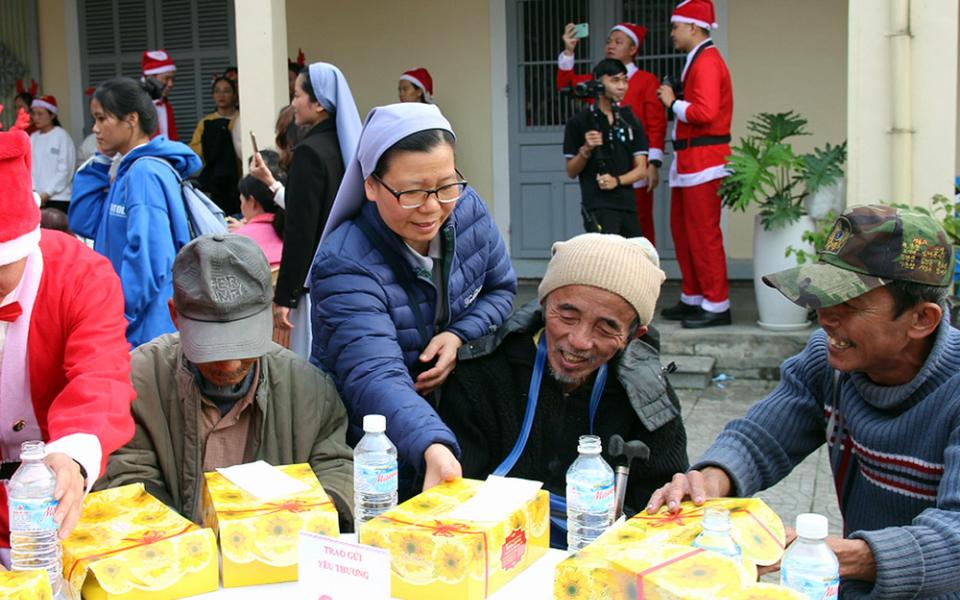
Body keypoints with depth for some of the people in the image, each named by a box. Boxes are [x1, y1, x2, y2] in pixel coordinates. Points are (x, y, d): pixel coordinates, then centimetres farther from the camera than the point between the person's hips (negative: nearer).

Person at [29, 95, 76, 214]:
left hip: (59, 198, -4)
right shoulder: (33, 138, 11)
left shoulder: (62, 136, -3)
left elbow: (64, 170, -6)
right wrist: (32, 191, -6)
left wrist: (47, 193, -8)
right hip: (37, 199, 4)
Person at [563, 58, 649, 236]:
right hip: (597, 207, -5)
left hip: (627, 204, 5)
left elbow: (641, 169, 8)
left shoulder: (630, 120, 12)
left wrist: (617, 181, -10)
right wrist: (586, 150, -16)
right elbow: (571, 172, 2)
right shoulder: (579, 122, 1)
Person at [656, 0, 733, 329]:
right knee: (682, 231, 15)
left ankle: (717, 306, -1)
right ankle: (693, 299, 24)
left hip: (703, 162, -11)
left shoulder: (707, 62, -14)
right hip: (689, 161, 11)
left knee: (704, 236, -7)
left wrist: (673, 102, -12)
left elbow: (705, 112, -25)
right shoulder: (696, 61, 17)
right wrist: (675, 102, 4)